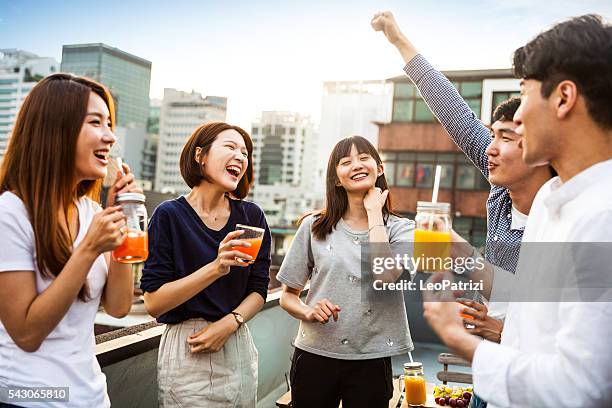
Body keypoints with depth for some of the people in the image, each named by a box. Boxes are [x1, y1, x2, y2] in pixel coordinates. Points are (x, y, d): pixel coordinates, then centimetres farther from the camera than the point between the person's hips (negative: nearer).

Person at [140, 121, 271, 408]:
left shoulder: (251, 216, 0)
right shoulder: (170, 215, -11)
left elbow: (259, 290, 4)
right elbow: (153, 303, -15)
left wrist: (228, 323, -13)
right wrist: (215, 268, -25)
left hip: (238, 346, 4)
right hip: (187, 352, -4)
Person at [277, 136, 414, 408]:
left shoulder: (401, 229, 1)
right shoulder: (314, 227, 2)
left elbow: (385, 275, -21)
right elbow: (288, 296, 6)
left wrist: (374, 212, -10)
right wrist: (308, 312, -15)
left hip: (371, 360, 0)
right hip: (314, 355, 1)